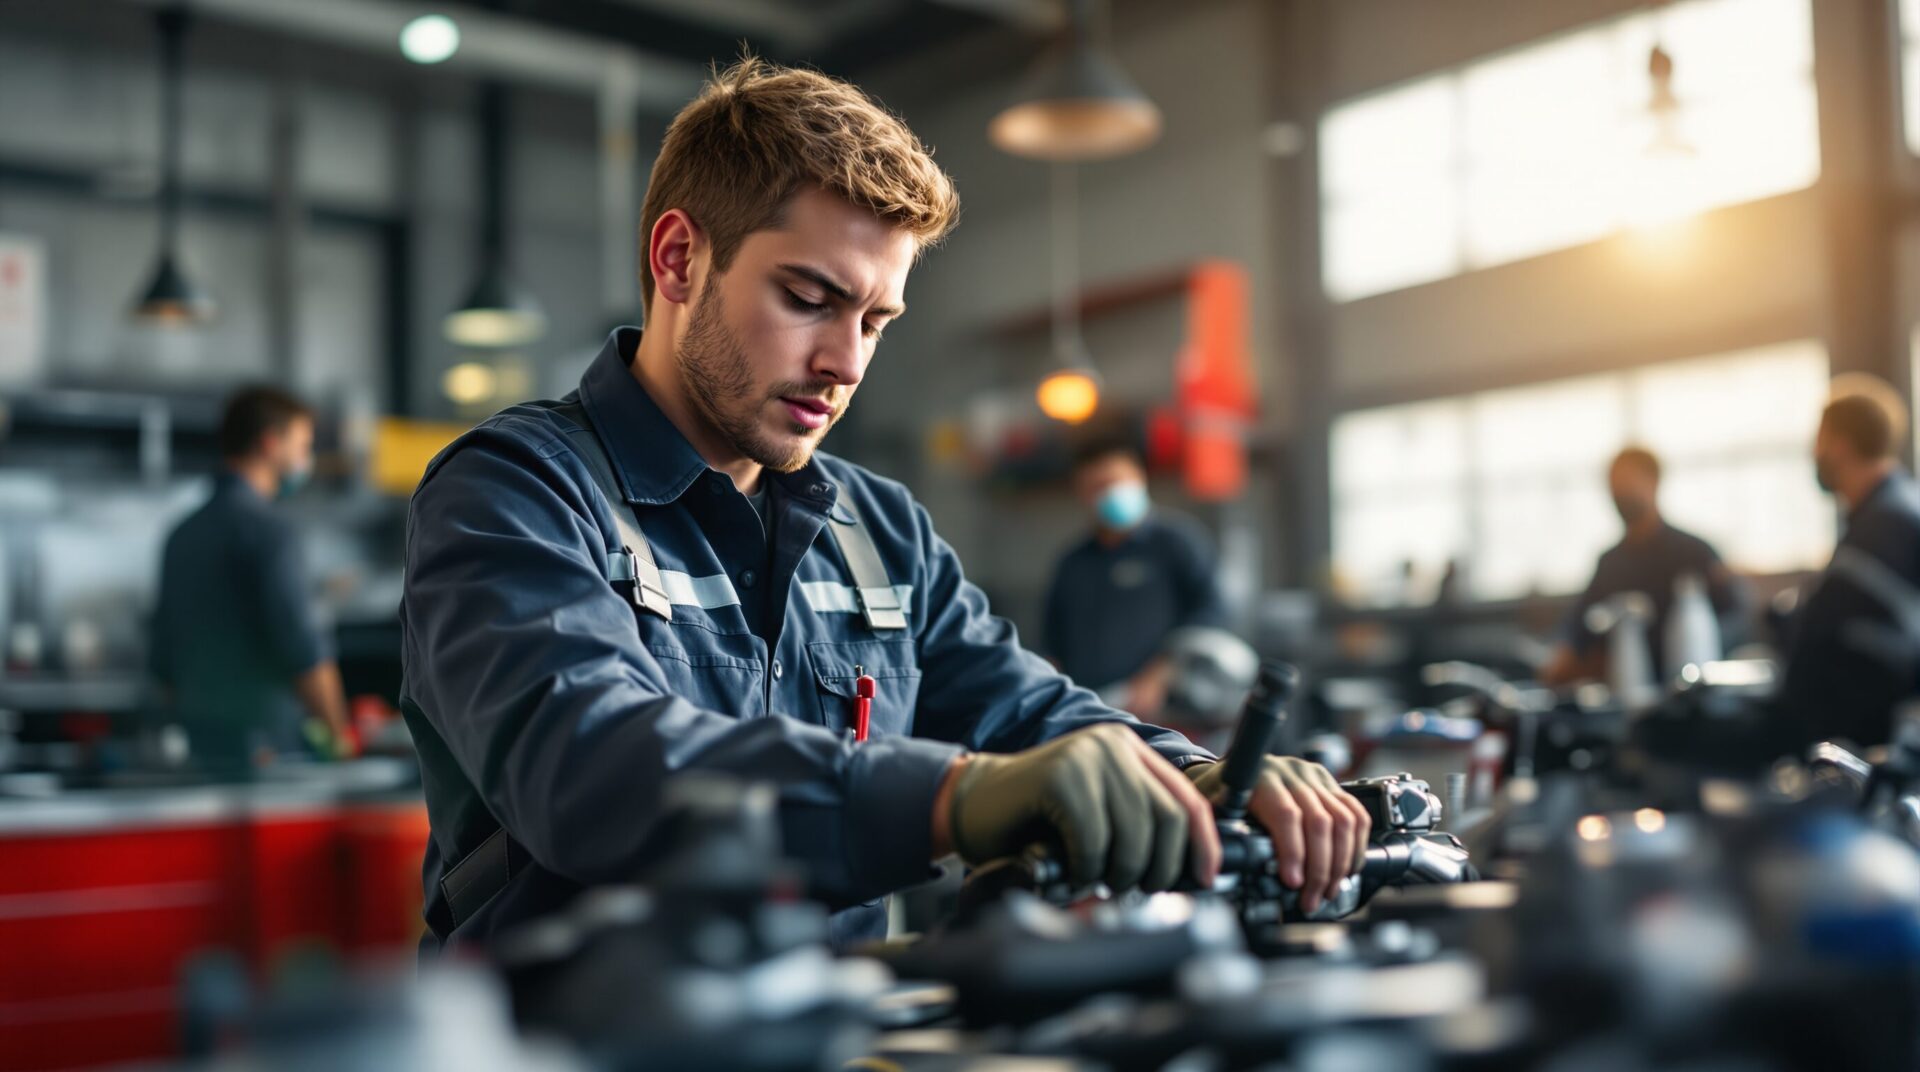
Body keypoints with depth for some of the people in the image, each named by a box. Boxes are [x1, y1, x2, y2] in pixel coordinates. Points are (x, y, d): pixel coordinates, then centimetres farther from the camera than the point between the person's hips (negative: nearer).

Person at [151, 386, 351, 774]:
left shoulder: (183, 534, 14)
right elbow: (304, 653, -16)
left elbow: (164, 660, 18)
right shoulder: (268, 531, -12)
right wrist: (340, 740, -7)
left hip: (202, 748, 8)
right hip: (269, 752, -8)